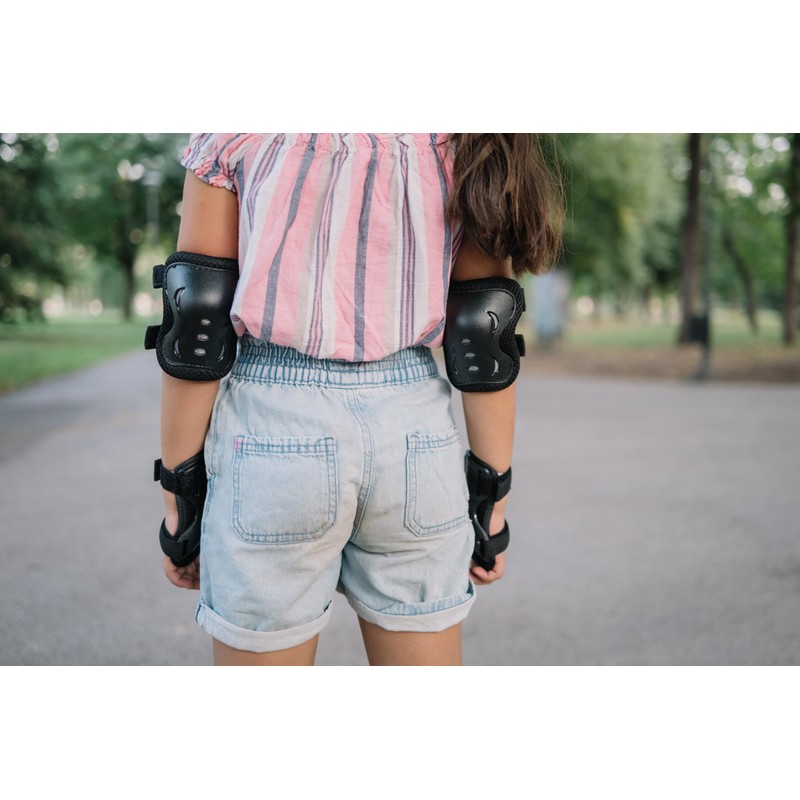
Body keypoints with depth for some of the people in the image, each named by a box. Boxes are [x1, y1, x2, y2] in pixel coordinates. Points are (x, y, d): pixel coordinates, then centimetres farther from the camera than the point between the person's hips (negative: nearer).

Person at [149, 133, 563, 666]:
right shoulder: (466, 144, 4)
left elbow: (196, 328, -4)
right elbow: (484, 338, 2)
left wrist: (179, 497, 2)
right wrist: (492, 502, 8)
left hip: (274, 429, -2)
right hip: (413, 432, 3)